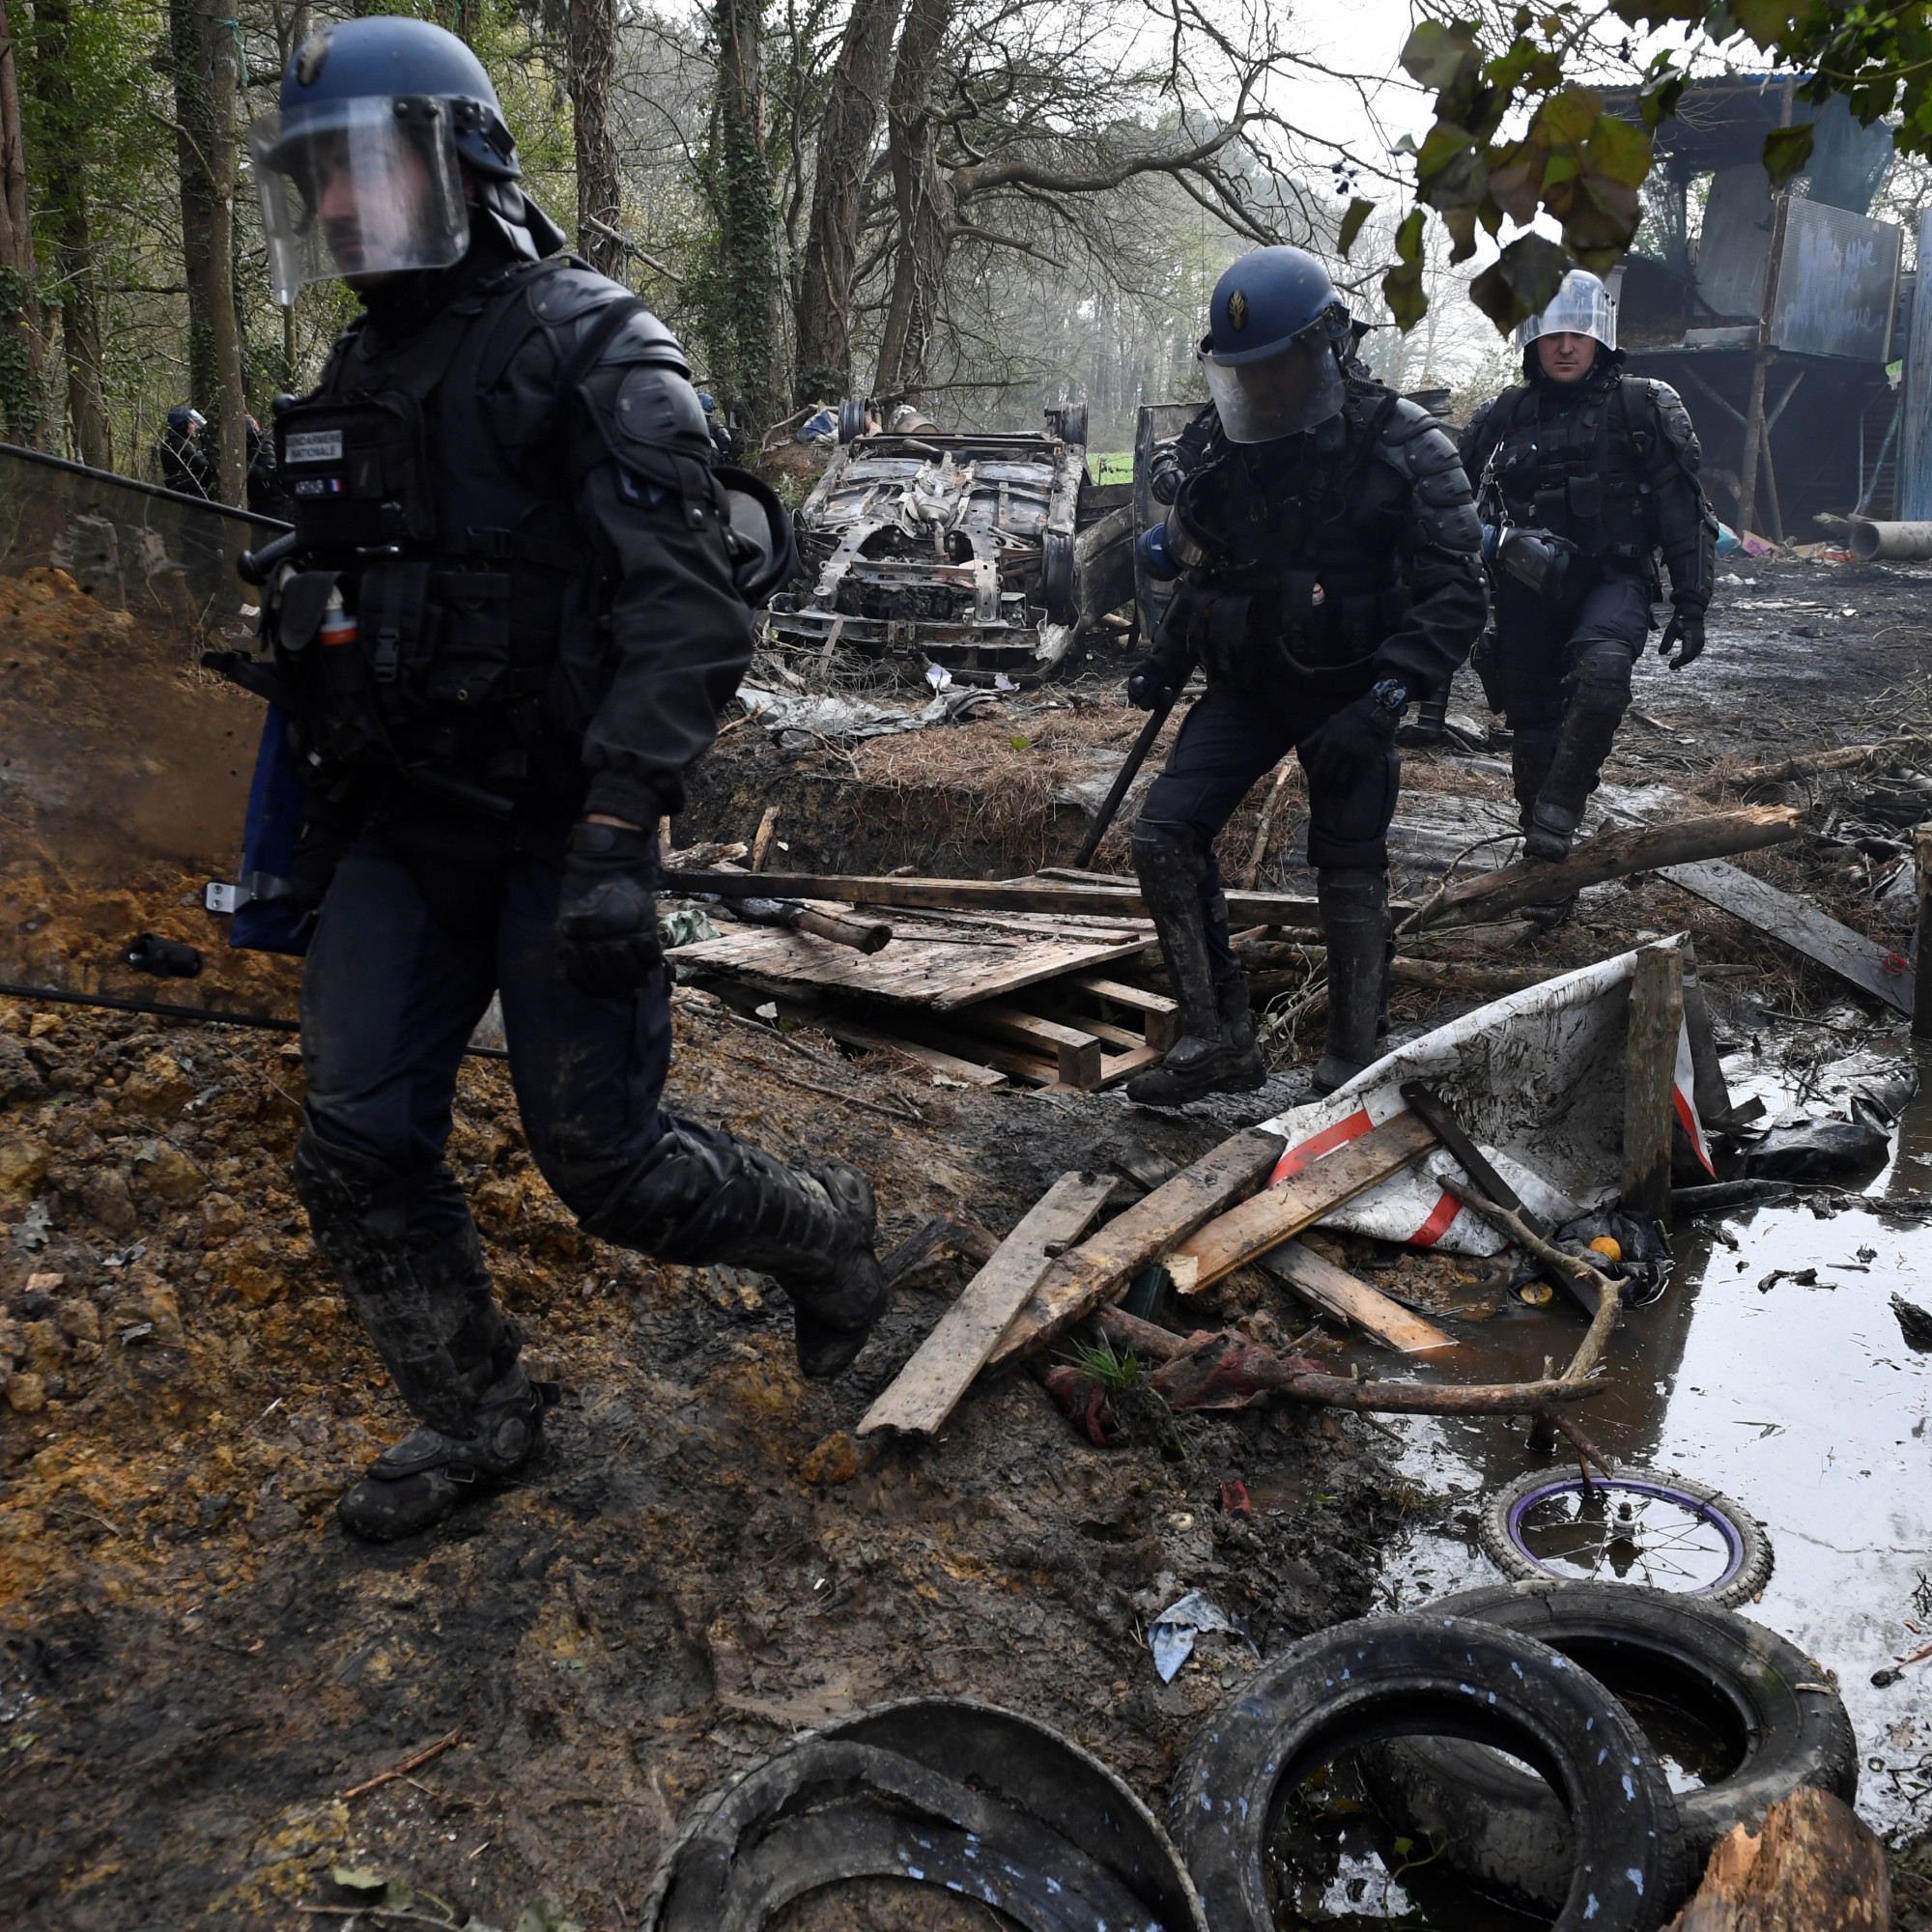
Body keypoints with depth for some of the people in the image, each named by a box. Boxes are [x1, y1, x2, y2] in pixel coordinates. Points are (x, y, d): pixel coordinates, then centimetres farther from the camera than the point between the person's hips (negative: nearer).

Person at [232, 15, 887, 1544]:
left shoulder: (588, 346, -10)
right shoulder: (357, 374, 14)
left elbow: (693, 604, -20)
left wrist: (619, 831, -28)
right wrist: (309, 819, 22)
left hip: (554, 828, -7)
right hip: (399, 828, 7)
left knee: (606, 1161, -1)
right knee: (360, 1153, 4)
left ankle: (822, 1228, 28)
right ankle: (473, 1420, 24)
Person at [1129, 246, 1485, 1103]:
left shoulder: (1400, 446, -13)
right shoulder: (1218, 445, 2)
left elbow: (1454, 597, -17)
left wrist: (1378, 704, -28)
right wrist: (1167, 659, 2)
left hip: (1345, 693, -4)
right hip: (1246, 683, 5)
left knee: (1350, 874, 1)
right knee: (1164, 834, -9)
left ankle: (1351, 1069, 15)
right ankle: (1217, 1039, -3)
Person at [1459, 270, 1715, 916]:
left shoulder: (1644, 408, 2)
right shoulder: (1504, 416, 8)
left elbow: (1684, 513, 2)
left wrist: (1691, 604, -2)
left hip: (1613, 580, -3)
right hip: (1527, 591, 3)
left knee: (1600, 670, -34)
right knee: (1533, 733, 5)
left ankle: (1557, 812, -22)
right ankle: (1547, 865, 20)